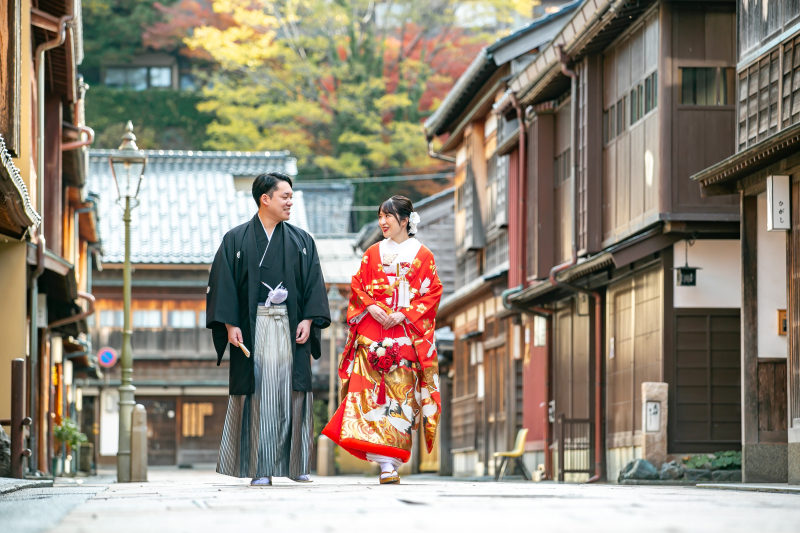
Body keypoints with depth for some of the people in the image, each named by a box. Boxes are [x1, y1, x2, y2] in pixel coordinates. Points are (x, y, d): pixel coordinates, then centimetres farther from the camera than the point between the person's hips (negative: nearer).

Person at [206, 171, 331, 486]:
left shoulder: (301, 241, 12)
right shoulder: (236, 240, 4)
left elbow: (314, 283, 8)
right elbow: (223, 283, 0)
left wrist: (308, 319, -5)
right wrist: (230, 324, -9)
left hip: (290, 327, 2)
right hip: (252, 327, -2)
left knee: (292, 393, 0)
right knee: (258, 394, -4)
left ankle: (296, 465, 9)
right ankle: (260, 469, -2)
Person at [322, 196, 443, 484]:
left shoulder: (422, 255, 6)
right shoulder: (373, 253, 14)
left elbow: (432, 293, 0)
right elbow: (357, 286, 11)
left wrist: (403, 314, -11)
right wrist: (371, 307, -8)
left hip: (406, 334, -2)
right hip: (372, 333, 2)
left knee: (401, 393, -6)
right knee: (370, 390, -11)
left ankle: (391, 461, -4)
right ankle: (385, 461, -10)